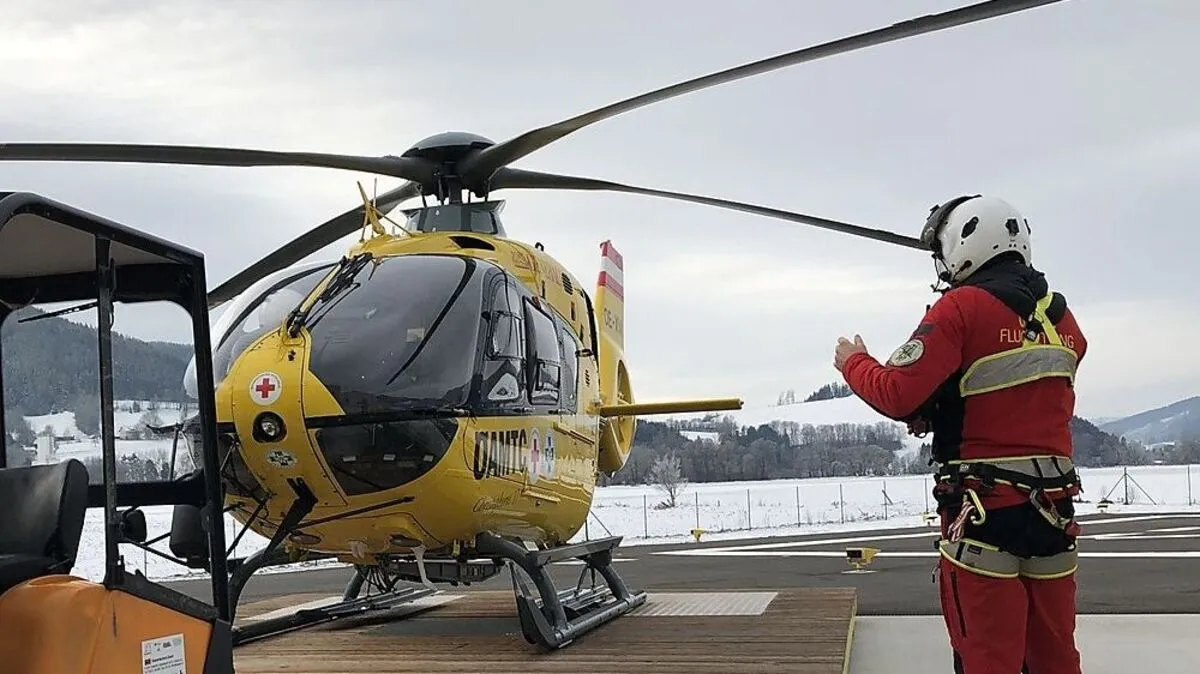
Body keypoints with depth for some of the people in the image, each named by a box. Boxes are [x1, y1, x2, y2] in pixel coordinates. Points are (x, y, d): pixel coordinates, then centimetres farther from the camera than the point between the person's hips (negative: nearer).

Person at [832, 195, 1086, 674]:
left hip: (984, 510, -6)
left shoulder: (962, 307, -11)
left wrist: (853, 362, 4)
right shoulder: (1062, 318, 11)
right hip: (1054, 508, 7)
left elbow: (896, 397, -14)